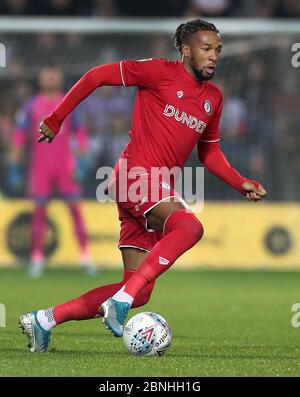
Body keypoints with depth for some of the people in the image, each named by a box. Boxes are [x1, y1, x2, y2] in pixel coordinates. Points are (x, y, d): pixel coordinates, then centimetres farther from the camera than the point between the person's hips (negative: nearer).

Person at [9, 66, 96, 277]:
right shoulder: (31, 106, 5)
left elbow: (80, 133, 7)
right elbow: (19, 135, 7)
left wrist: (81, 160, -4)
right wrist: (14, 166, 2)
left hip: (65, 165, 0)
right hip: (40, 167, 0)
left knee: (75, 207, -5)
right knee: (39, 210, 1)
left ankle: (85, 256, -3)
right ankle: (37, 258, 8)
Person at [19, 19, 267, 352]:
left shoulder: (213, 98, 17)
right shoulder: (160, 72, -4)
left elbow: (209, 152, 27)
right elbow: (98, 75, -3)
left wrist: (242, 184, 12)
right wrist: (56, 119, -4)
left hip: (158, 190, 8)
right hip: (136, 174, -8)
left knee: (139, 292, 1)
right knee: (189, 226, -34)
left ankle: (43, 320, 10)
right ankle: (120, 301, -32)